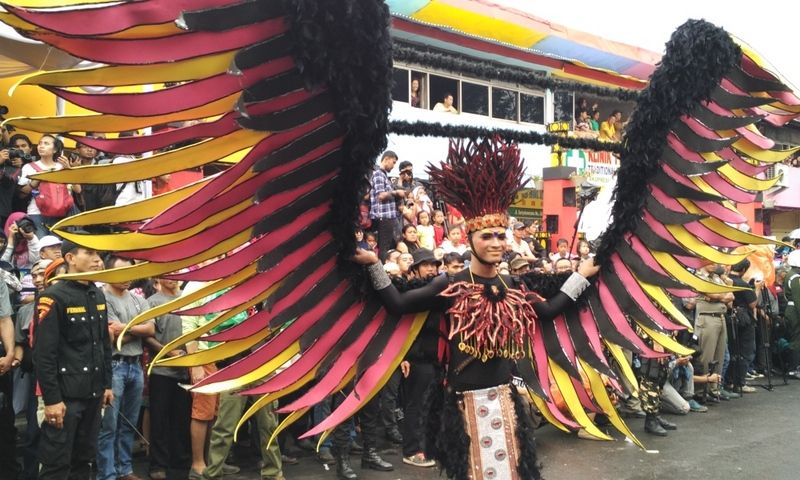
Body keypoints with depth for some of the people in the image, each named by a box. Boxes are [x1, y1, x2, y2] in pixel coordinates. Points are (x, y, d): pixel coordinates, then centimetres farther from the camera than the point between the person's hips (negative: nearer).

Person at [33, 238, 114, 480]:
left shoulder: (98, 295, 11)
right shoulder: (54, 297, -12)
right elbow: (43, 354, -16)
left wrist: (106, 384, 15)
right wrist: (51, 399, -19)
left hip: (93, 393, 7)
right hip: (65, 395, -7)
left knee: (84, 459, 14)